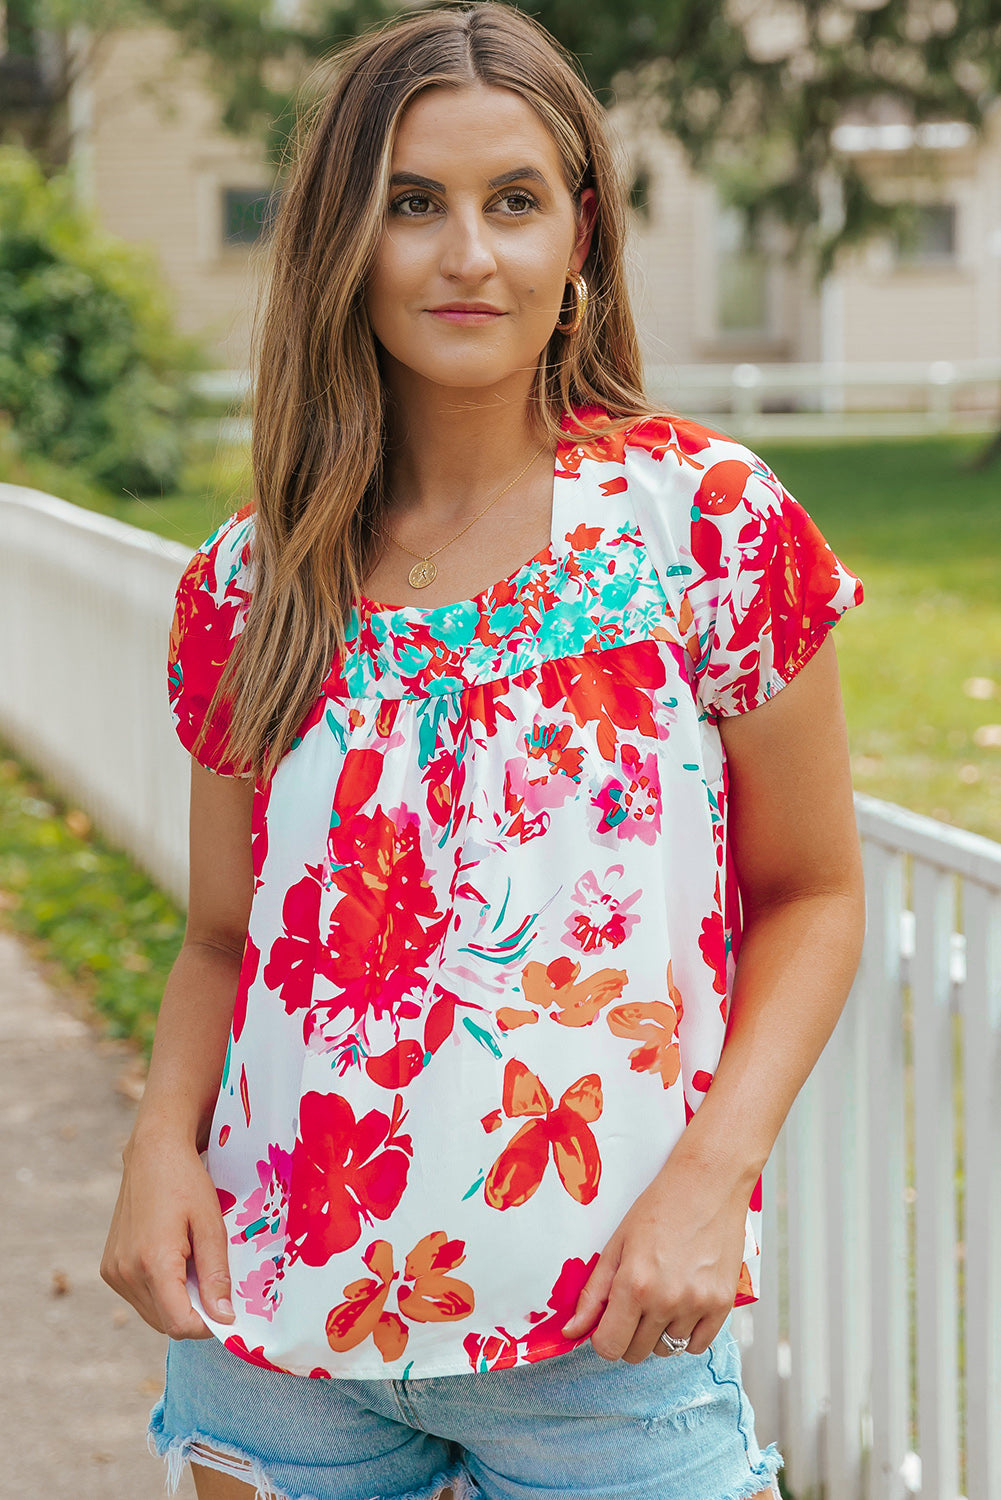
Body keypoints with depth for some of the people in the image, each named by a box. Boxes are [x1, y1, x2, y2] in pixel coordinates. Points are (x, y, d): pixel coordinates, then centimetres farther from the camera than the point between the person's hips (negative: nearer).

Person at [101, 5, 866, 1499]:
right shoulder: (250, 583, 3)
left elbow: (813, 893, 1)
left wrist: (709, 1172, -13)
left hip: (609, 1337, -2)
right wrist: (162, 1136, -7)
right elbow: (225, 933, 12)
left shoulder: (705, 517, -4)